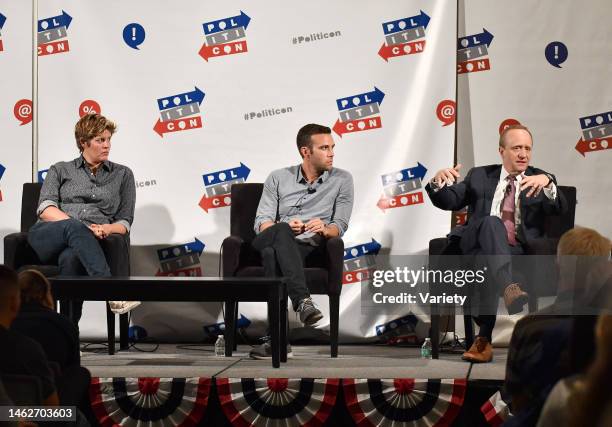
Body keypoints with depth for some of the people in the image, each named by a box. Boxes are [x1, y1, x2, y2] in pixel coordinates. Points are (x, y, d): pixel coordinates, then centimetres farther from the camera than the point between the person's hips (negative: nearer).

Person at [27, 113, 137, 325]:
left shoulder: (122, 174, 22)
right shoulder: (60, 170, 21)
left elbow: (125, 222, 17)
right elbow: (45, 208, 5)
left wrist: (106, 229, -8)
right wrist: (76, 225, -14)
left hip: (88, 243, 0)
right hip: (46, 238, 0)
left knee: (70, 258, -40)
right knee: (75, 227, -39)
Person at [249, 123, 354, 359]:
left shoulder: (342, 180, 12)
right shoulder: (278, 178, 15)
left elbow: (340, 225, 6)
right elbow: (261, 222, 5)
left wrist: (325, 229, -20)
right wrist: (285, 227, -18)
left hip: (308, 248, -1)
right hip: (270, 241, 1)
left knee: (272, 252, -38)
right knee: (281, 232, -39)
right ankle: (303, 300, -52)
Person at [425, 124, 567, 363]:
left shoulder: (540, 180, 18)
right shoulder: (480, 176, 23)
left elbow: (560, 209, -2)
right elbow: (448, 202, 15)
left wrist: (548, 183, -24)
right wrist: (439, 182, -9)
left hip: (519, 251, 0)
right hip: (478, 244, 0)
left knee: (490, 270, -36)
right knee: (492, 223, -36)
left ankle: (484, 338, -33)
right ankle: (509, 288, -60)